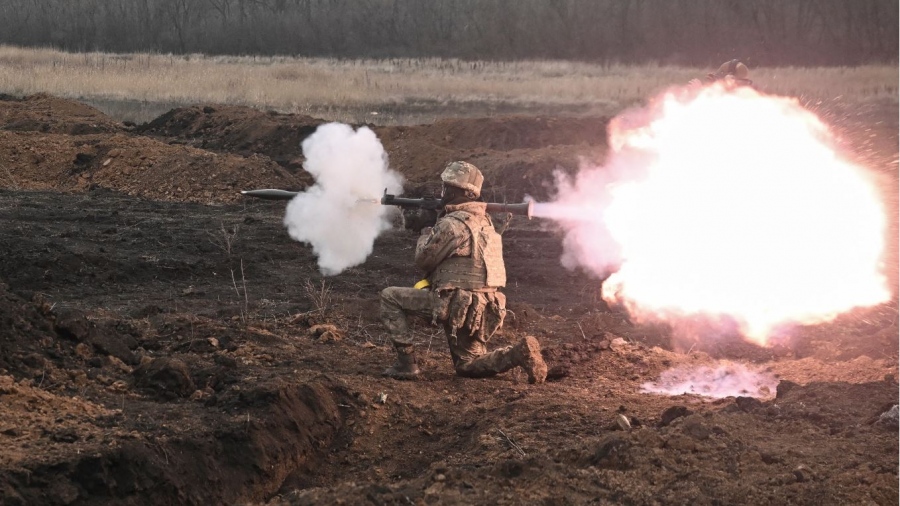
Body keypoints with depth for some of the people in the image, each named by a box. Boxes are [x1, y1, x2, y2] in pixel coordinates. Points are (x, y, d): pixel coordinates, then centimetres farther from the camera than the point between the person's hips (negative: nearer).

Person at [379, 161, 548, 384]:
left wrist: (426, 231, 12)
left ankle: (406, 363, -1)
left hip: (456, 304, -8)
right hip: (485, 308, 9)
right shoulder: (482, 220, 14)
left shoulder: (451, 223, -14)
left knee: (390, 297, 3)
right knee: (467, 366, 20)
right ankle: (519, 353, -4)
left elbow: (423, 260, -5)